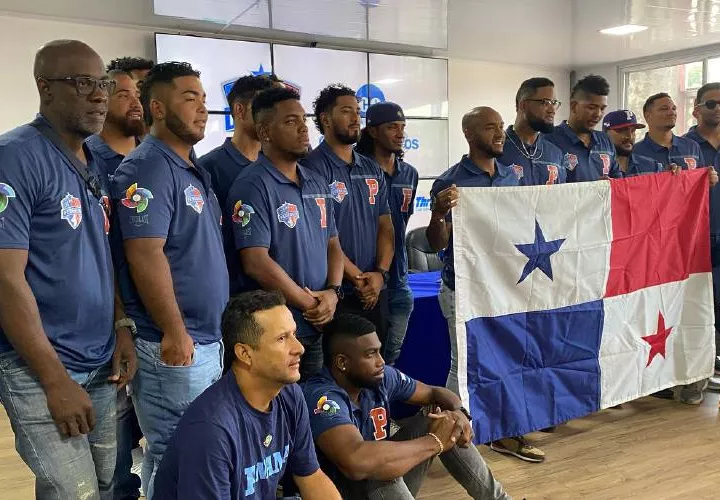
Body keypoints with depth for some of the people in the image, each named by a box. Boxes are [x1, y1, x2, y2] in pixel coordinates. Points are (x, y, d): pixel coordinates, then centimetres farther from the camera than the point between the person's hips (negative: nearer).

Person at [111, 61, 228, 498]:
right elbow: (145, 257, -23)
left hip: (210, 338, 9)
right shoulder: (148, 168, -15)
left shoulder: (195, 169, 14)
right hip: (175, 344, -9)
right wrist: (175, 334, -22)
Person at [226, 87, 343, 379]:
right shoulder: (252, 186, -13)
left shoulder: (317, 184, 11)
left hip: (320, 327, 7)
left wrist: (332, 293, -5)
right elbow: (256, 263, -20)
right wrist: (311, 305, -12)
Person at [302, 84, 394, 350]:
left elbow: (385, 226, 10)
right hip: (336, 293, -6)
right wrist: (357, 277, -12)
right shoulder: (313, 167, -9)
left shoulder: (372, 169, 13)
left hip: (375, 292, 6)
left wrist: (380, 273, -5)